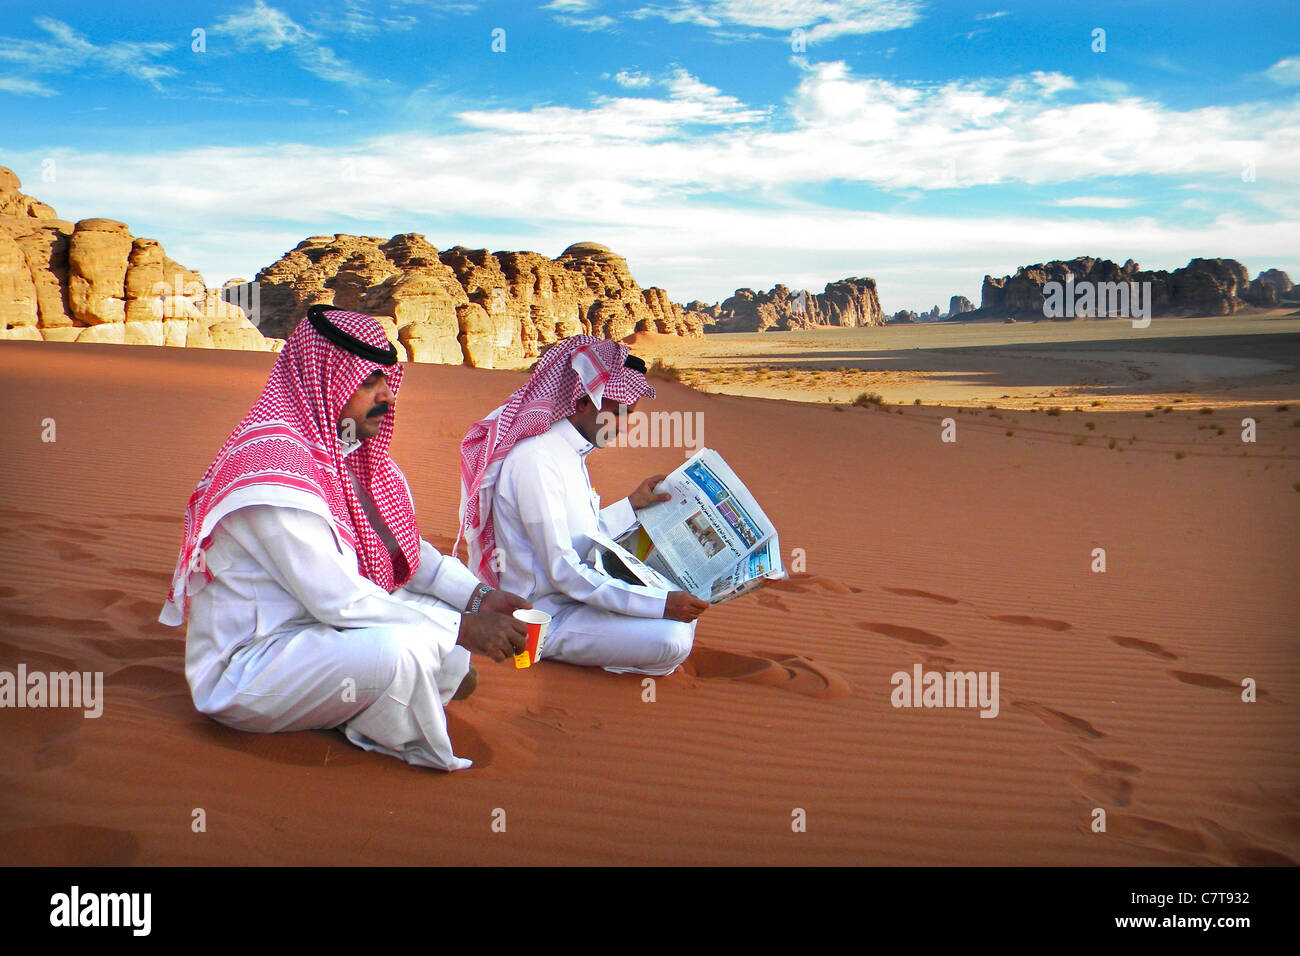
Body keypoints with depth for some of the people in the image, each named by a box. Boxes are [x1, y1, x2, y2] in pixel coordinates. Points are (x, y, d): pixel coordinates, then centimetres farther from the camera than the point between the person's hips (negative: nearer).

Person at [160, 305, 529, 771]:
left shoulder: (347, 453, 4)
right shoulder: (276, 467, -24)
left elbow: (407, 550, 9)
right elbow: (338, 601, -27)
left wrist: (478, 596, -8)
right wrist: (462, 629, -25)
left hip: (318, 625, 9)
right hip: (244, 671, -9)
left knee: (455, 610, 0)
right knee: (398, 649, -32)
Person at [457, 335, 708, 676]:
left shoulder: (569, 450, 9)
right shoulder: (536, 458, -23)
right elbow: (564, 573, -26)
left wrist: (632, 505, 11)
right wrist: (661, 604, -28)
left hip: (572, 595, 10)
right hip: (544, 618, -10)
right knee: (672, 641, -25)